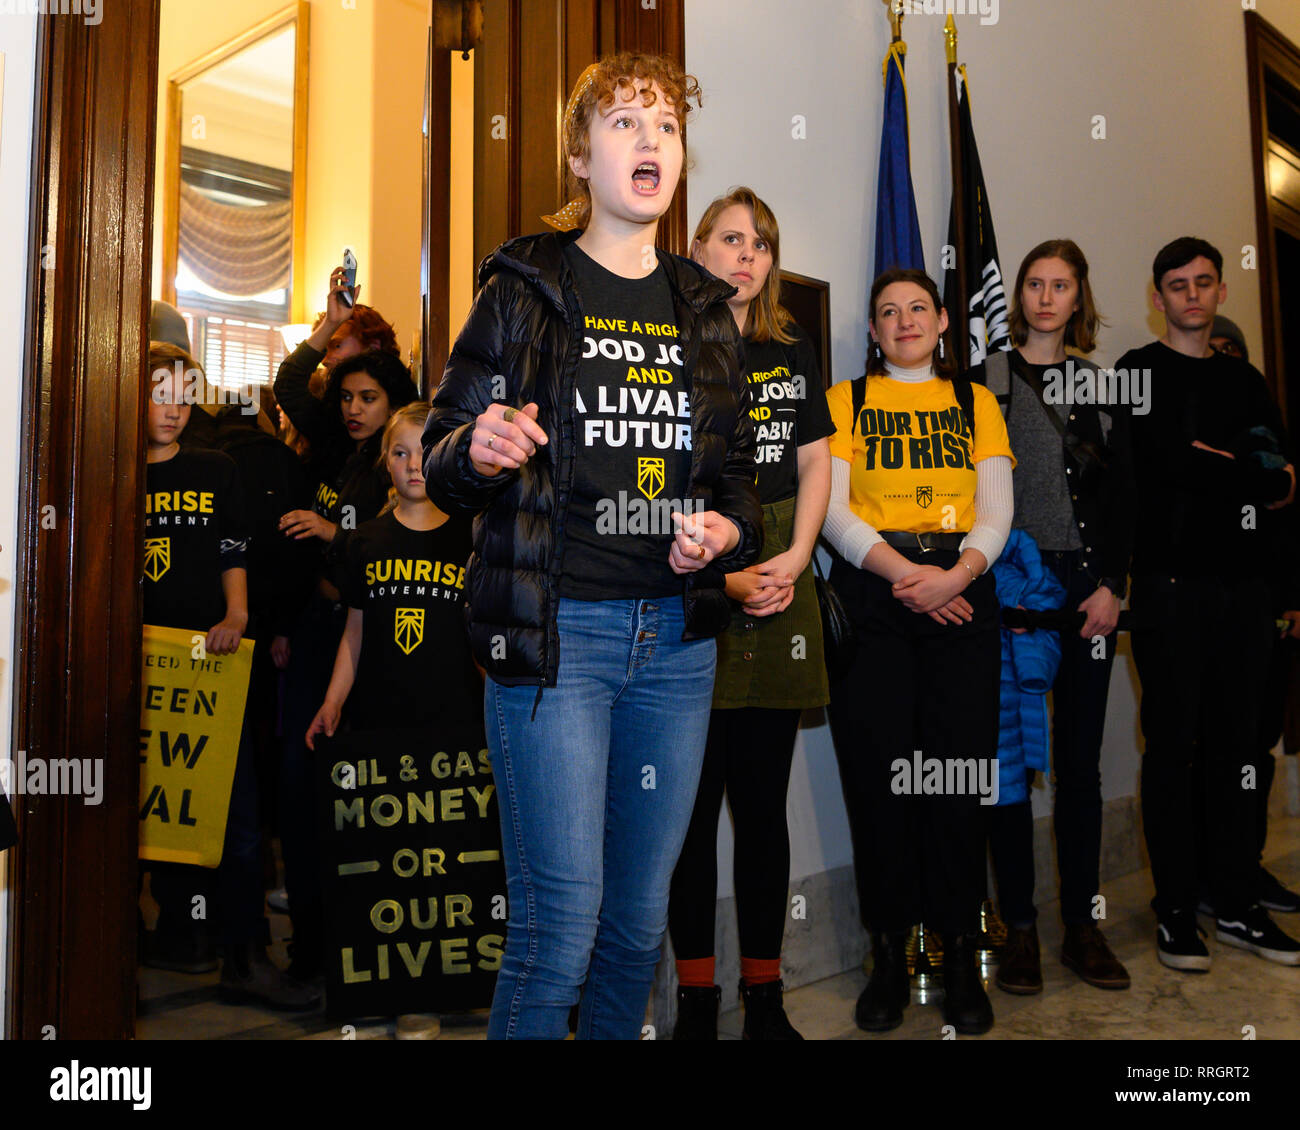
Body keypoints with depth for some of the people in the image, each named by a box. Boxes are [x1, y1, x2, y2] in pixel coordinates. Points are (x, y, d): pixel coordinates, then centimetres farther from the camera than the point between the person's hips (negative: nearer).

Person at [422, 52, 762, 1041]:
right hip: (554, 631, -4)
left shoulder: (705, 310, 14)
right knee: (561, 924, -3)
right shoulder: (524, 290, 2)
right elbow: (442, 463, 2)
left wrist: (727, 532, -3)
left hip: (677, 635, 5)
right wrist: (478, 452, -21)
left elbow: (737, 475, 19)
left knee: (642, 914, 14)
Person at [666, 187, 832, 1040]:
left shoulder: (794, 353, 16)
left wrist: (792, 561, -3)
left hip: (779, 587, 4)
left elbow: (815, 465, 13)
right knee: (691, 802, 1)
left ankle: (766, 994, 19)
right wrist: (719, 577, -13)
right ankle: (696, 997, 14)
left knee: (765, 803, 8)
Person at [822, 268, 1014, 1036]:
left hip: (961, 591, 1)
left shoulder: (977, 402, 19)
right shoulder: (843, 400, 14)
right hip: (870, 591, -1)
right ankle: (890, 956, 8)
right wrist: (902, 571, -13)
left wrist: (956, 574, -12)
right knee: (877, 771, -4)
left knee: (961, 770, -4)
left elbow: (996, 510, 8)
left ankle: (961, 957, 9)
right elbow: (833, 510, 2)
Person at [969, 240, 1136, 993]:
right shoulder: (983, 382, 6)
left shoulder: (1101, 385, 13)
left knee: (1080, 759, 6)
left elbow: (1123, 494, 9)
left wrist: (1112, 585, -3)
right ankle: (1020, 928, 10)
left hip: (1086, 585, 2)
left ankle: (1084, 925, 16)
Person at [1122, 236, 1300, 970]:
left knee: (1239, 745, 8)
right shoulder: (1139, 373, 3)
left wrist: (1209, 462, -7)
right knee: (1175, 748, -1)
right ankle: (1177, 915, 9)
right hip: (1173, 584, -5)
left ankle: (1239, 906, 19)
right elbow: (1160, 464, -13)